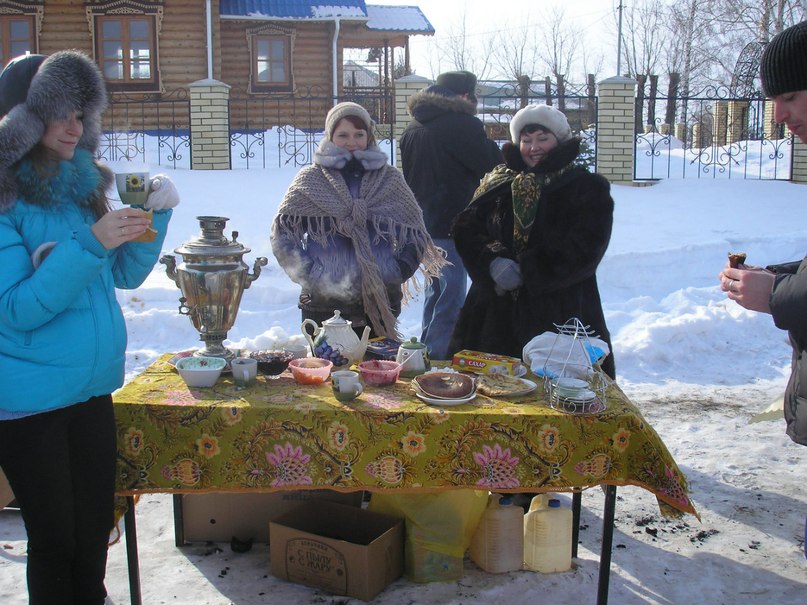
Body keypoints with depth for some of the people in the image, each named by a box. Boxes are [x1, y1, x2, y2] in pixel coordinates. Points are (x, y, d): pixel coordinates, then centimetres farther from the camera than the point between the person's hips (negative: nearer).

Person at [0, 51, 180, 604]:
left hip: (92, 388, 6)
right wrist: (90, 244, -26)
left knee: (96, 530, 17)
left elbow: (125, 274, 11)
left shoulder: (81, 181, 5)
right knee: (55, 538, 9)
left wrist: (154, 215, -4)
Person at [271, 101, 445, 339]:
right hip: (323, 303, -1)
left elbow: (416, 233, 11)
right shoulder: (310, 179, 4)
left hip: (380, 303, 1)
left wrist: (397, 271, -1)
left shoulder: (390, 178, 8)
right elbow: (283, 231, 1)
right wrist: (309, 274, -8)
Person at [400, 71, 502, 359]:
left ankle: (427, 349, 29)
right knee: (452, 294, -4)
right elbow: (493, 165, -10)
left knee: (436, 288, 21)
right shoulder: (463, 124, -14)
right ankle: (438, 354, -5)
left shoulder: (413, 127, 12)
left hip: (422, 222, 9)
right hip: (452, 224, -9)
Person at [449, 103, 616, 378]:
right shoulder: (497, 183, 14)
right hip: (496, 312, 4)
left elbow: (584, 248, -9)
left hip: (560, 317, -3)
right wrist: (492, 261, -15)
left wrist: (526, 272, -15)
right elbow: (466, 228, 5)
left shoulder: (587, 188, 2)